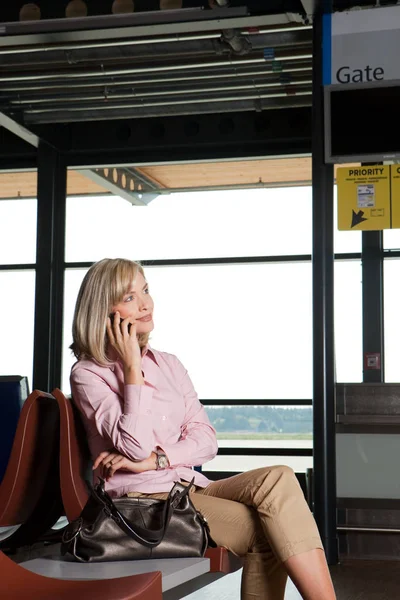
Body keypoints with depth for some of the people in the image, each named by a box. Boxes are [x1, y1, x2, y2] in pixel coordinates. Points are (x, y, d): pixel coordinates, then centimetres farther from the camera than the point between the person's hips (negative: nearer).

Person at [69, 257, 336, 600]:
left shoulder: (169, 365, 16)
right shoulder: (88, 375, -1)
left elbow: (206, 440, 7)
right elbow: (136, 446, -15)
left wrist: (154, 460, -10)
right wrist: (132, 368, -11)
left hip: (190, 488, 5)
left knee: (278, 478, -25)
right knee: (266, 533, -27)